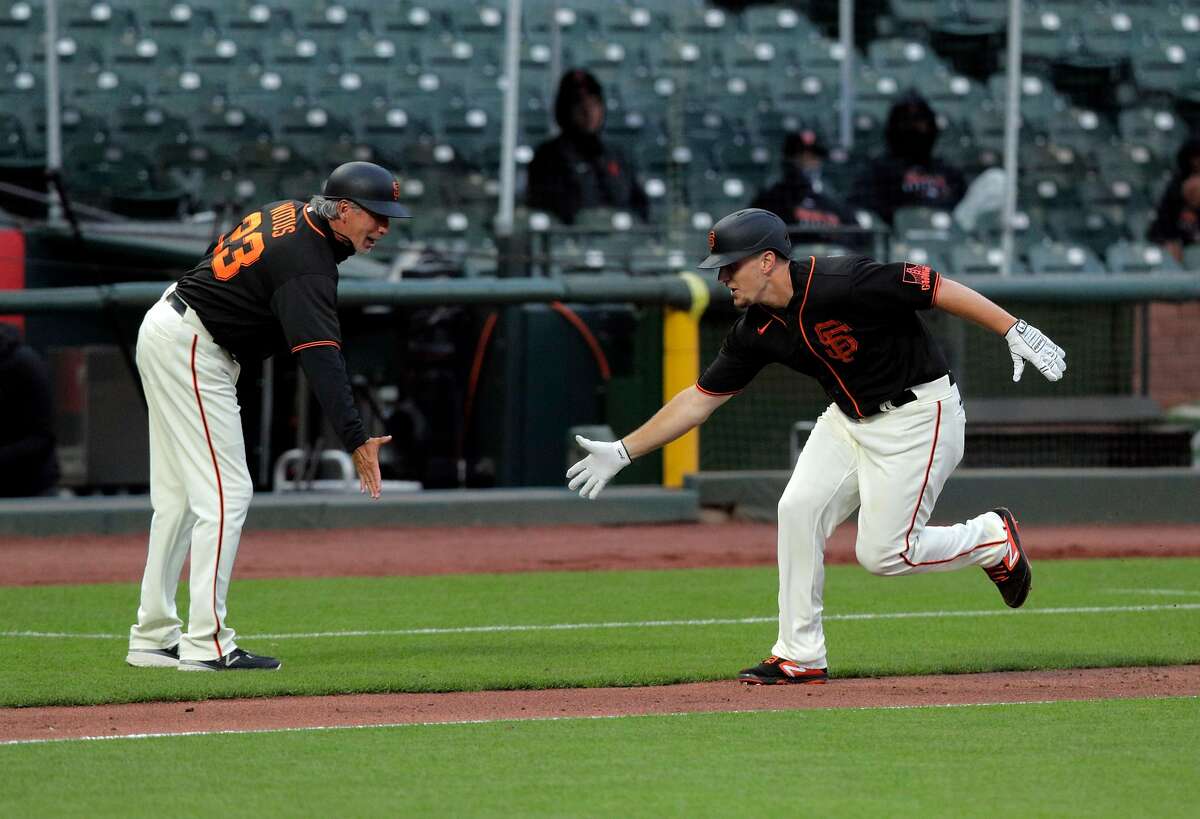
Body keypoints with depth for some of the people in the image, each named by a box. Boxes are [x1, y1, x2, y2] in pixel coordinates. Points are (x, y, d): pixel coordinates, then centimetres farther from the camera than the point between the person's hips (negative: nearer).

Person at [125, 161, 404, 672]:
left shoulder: (286, 213, 6)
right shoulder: (307, 264, -24)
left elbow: (219, 252, 20)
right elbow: (320, 359, -35)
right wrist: (355, 439, -43)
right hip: (193, 351, -11)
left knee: (179, 496, 13)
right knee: (225, 493, -12)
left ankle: (153, 639, 16)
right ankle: (207, 644, -16)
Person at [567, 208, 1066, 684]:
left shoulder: (841, 283, -26)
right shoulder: (757, 331, -2)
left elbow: (936, 287, -24)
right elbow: (700, 399, 6)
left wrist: (1015, 332, -27)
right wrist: (622, 452, 4)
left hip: (920, 416, -8)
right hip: (850, 419, 8)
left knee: (882, 553, -10)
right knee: (798, 509, -8)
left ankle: (993, 539, 15)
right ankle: (800, 658, 0)